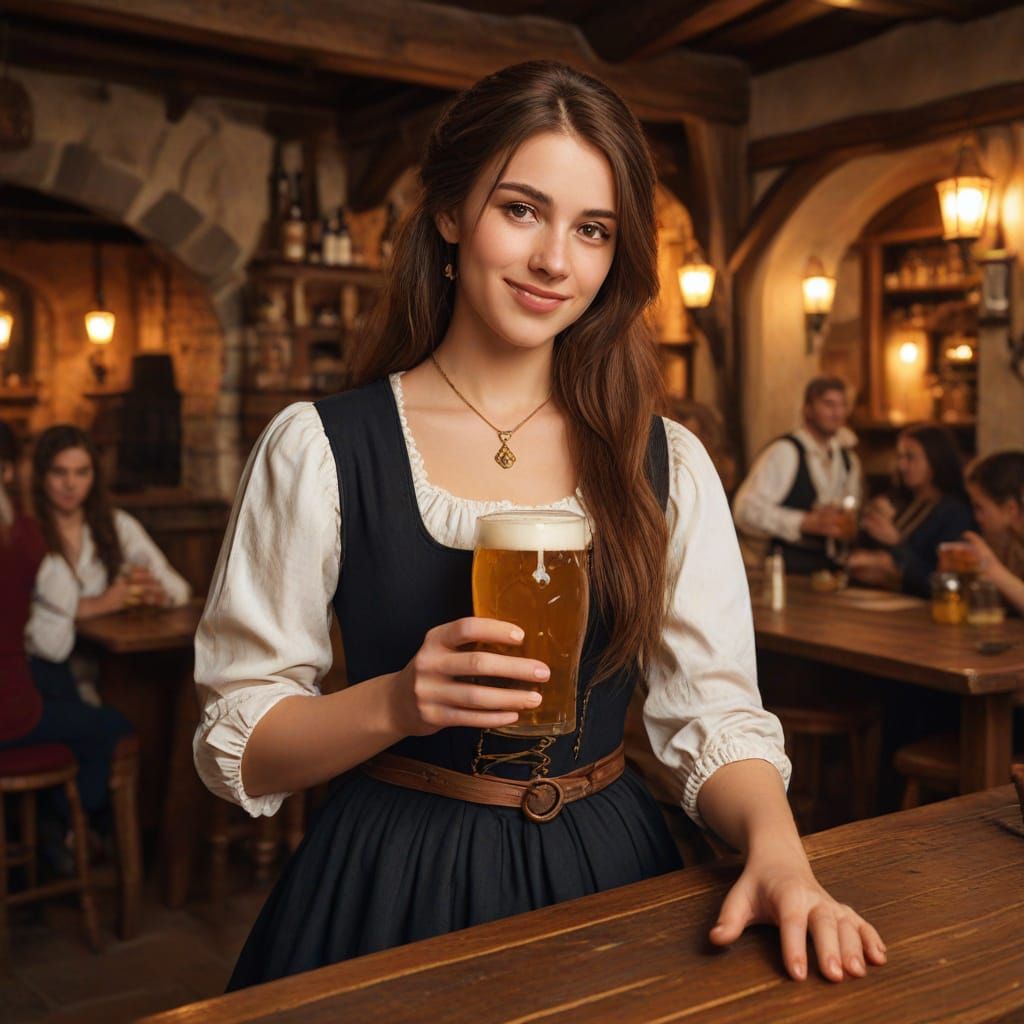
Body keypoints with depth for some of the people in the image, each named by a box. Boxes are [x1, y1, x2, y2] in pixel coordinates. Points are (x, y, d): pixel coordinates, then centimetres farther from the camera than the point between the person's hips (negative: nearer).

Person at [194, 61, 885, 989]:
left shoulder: (669, 464, -2)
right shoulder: (320, 449, -10)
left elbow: (716, 714, -4)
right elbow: (236, 745, -9)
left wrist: (778, 852, -22)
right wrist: (397, 703, -25)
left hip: (607, 876, 3)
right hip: (396, 885, -2)